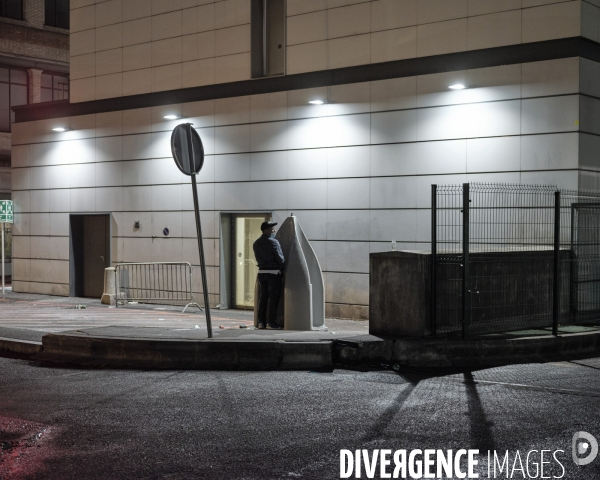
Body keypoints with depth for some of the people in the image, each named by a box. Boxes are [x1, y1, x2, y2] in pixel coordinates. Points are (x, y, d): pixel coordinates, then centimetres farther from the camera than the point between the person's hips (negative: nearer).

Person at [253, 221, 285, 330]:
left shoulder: (256, 244, 9)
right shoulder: (273, 242, -12)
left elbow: (258, 259, 9)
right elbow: (280, 258, -11)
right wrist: (282, 271, 3)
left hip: (262, 272, 7)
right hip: (273, 272, -7)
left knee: (263, 296, 12)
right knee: (273, 297, -2)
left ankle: (261, 321, 13)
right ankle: (271, 322, -3)